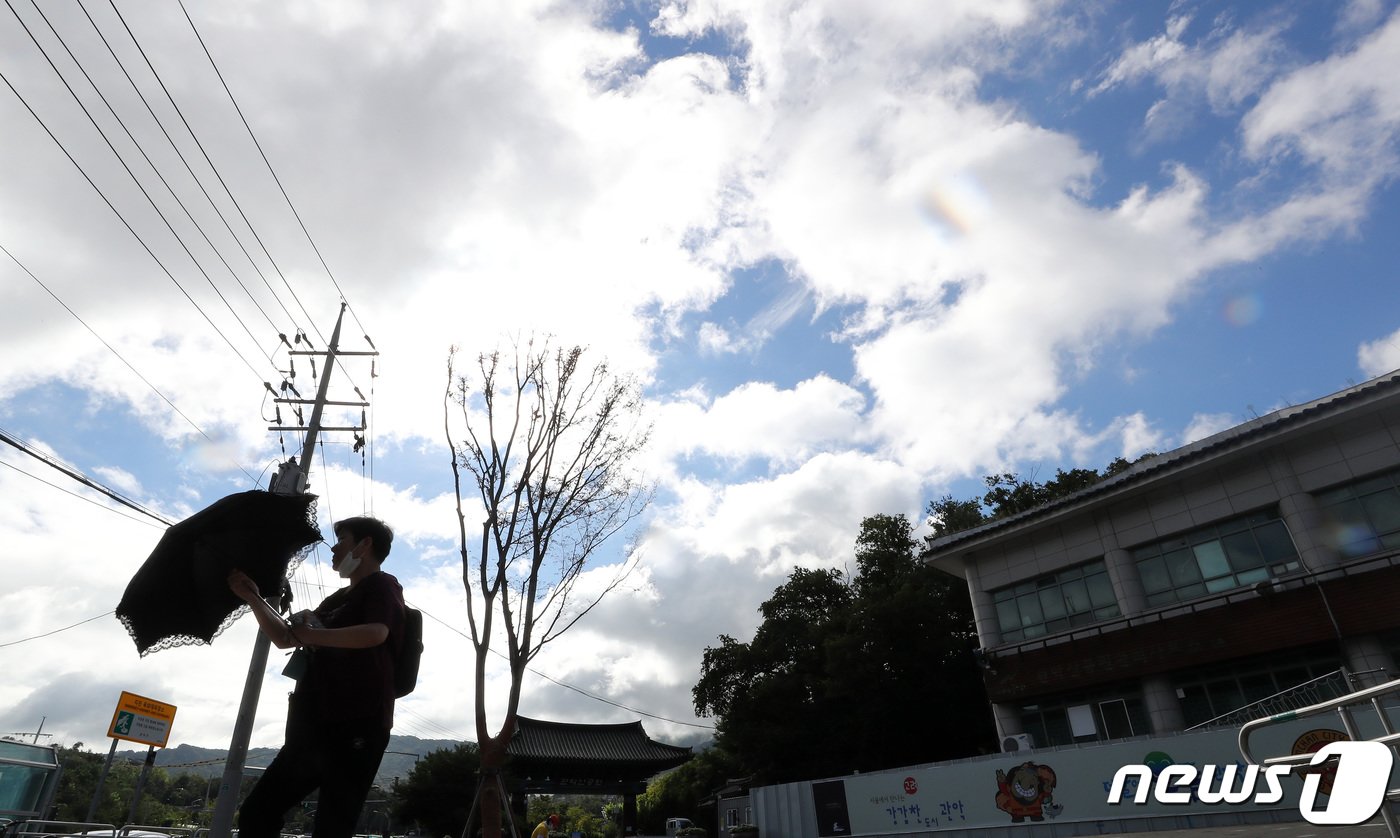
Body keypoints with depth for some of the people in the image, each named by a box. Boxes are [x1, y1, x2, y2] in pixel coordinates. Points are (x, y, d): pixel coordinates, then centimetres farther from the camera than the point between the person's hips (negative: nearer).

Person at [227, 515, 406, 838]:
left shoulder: (381, 585, -2)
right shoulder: (337, 599, 25)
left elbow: (376, 633, -22)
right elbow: (283, 638, 27)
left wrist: (313, 635, -14)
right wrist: (253, 598, 21)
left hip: (355, 727, -9)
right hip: (313, 728, 9)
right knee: (257, 812, 10)